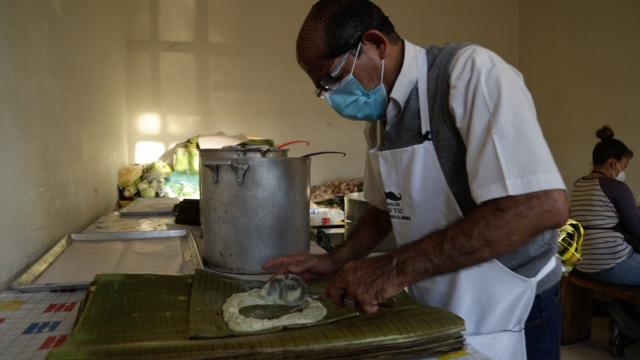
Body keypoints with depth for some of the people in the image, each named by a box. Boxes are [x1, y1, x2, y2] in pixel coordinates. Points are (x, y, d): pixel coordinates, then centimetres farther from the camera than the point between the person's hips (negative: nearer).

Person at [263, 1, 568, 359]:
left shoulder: (470, 71, -21)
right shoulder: (379, 115, 3)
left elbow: (543, 206, -31)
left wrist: (395, 269, -30)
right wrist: (337, 260, 0)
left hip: (504, 318, -7)